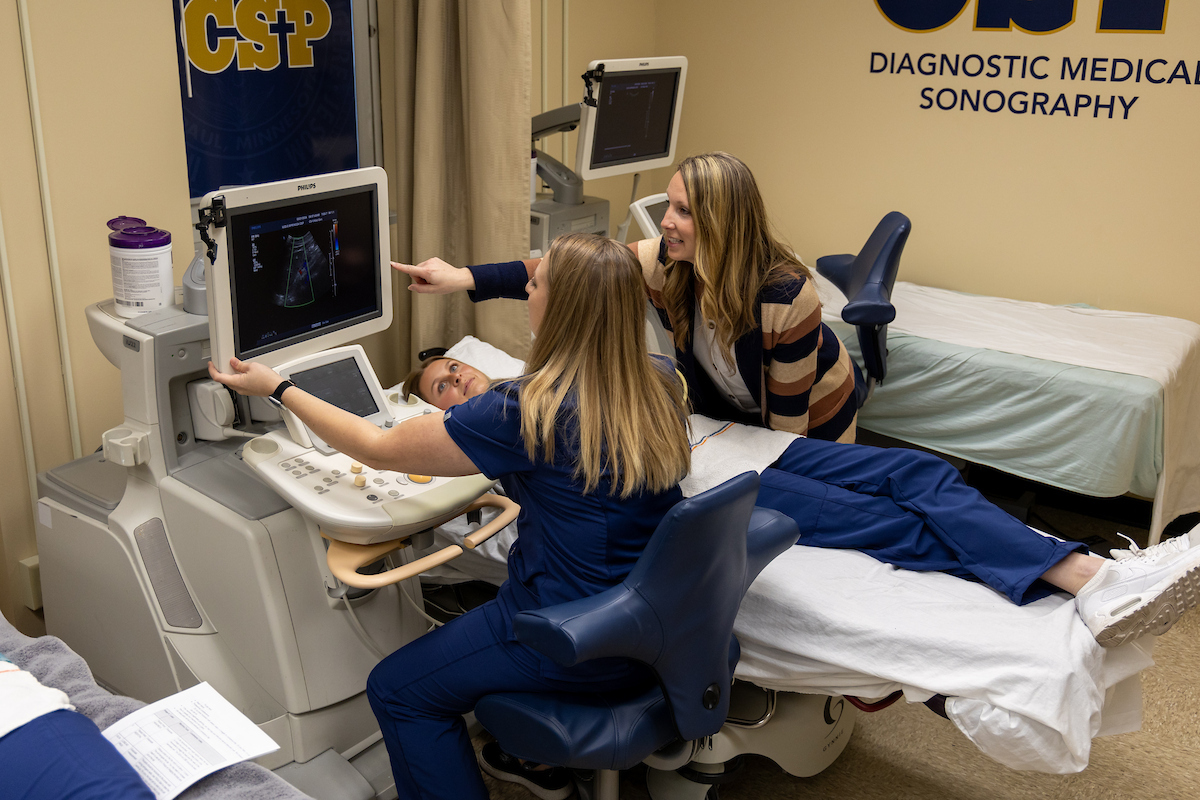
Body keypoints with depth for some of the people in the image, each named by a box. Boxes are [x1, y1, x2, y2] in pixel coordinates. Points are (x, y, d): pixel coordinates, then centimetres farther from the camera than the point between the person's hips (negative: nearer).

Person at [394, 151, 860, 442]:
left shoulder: (788, 295, -38)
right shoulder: (664, 263, -27)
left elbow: (788, 414, -27)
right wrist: (465, 278, -34)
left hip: (814, 415, -4)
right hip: (725, 408, 4)